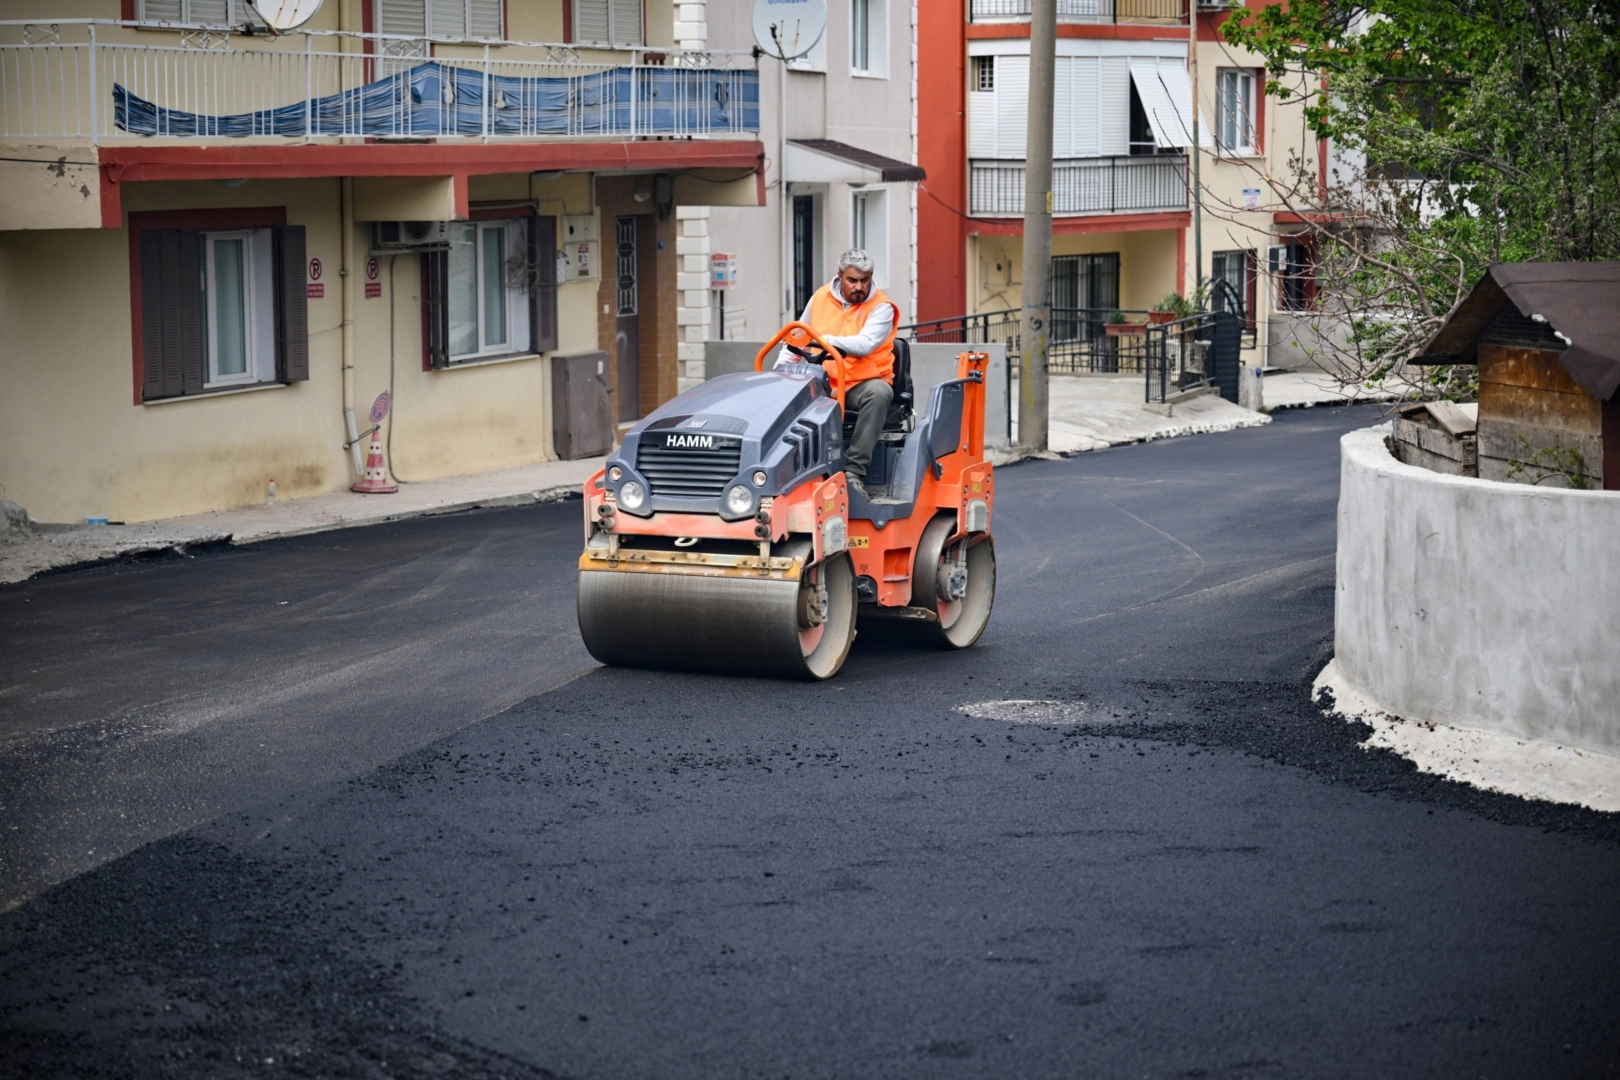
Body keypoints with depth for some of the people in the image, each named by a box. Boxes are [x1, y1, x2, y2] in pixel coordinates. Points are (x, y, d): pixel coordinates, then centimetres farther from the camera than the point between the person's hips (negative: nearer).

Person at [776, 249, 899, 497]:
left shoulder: (881, 307, -4)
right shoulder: (821, 298, 10)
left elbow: (865, 344, -22)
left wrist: (825, 340, -34)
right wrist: (780, 368, 6)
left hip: (864, 382, -3)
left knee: (878, 392, -38)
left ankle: (854, 471, -37)